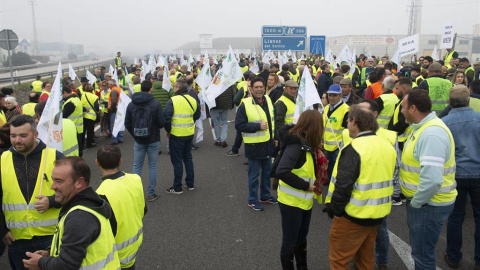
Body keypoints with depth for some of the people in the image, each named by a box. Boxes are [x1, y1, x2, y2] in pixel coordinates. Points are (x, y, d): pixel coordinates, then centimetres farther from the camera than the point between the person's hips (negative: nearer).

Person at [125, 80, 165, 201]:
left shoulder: (131, 104, -1)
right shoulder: (156, 103, -12)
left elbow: (127, 124, 1)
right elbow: (162, 122, -12)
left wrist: (135, 135, 14)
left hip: (138, 141, 2)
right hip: (153, 140, -2)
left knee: (137, 166, 12)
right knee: (153, 166, 8)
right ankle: (151, 193, 12)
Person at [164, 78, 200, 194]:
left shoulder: (173, 100, -15)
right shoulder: (193, 100, 2)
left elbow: (167, 117, -17)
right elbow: (197, 115, 12)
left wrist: (168, 131, -3)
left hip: (176, 135, -5)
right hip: (190, 134, 5)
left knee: (177, 161, 4)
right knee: (188, 158, 19)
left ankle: (177, 188, 11)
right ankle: (190, 184, 27)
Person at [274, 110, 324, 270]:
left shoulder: (306, 143, 2)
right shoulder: (296, 145, -25)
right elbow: (281, 172, -35)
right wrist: (305, 186, -26)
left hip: (305, 200, 9)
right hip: (291, 202, -9)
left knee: (301, 238, 24)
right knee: (290, 241, 8)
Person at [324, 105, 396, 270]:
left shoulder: (354, 149, -21)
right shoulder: (387, 146, 5)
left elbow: (343, 185, -23)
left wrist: (334, 209, -10)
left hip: (353, 215, -8)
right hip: (377, 213, 8)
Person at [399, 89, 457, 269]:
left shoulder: (431, 134, -27)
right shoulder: (424, 127, 7)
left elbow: (431, 179, -35)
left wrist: (416, 203, -20)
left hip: (429, 204, -10)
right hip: (420, 200, 10)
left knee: (422, 254, 6)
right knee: (419, 248, 25)